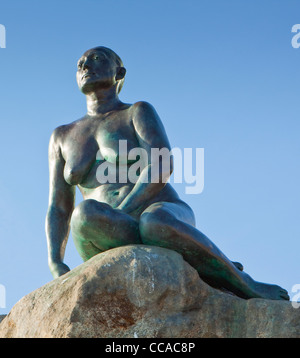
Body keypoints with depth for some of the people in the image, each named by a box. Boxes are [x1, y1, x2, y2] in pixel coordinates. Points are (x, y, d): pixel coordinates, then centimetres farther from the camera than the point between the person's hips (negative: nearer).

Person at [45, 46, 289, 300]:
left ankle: (243, 285, -22)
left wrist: (117, 215, -18)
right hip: (114, 250, 3)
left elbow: (162, 167, -7)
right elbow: (58, 210, 16)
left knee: (154, 223, -41)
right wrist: (56, 264, -2)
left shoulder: (139, 112, 12)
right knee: (85, 213, -35)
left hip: (166, 218, -2)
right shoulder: (63, 137, 23)